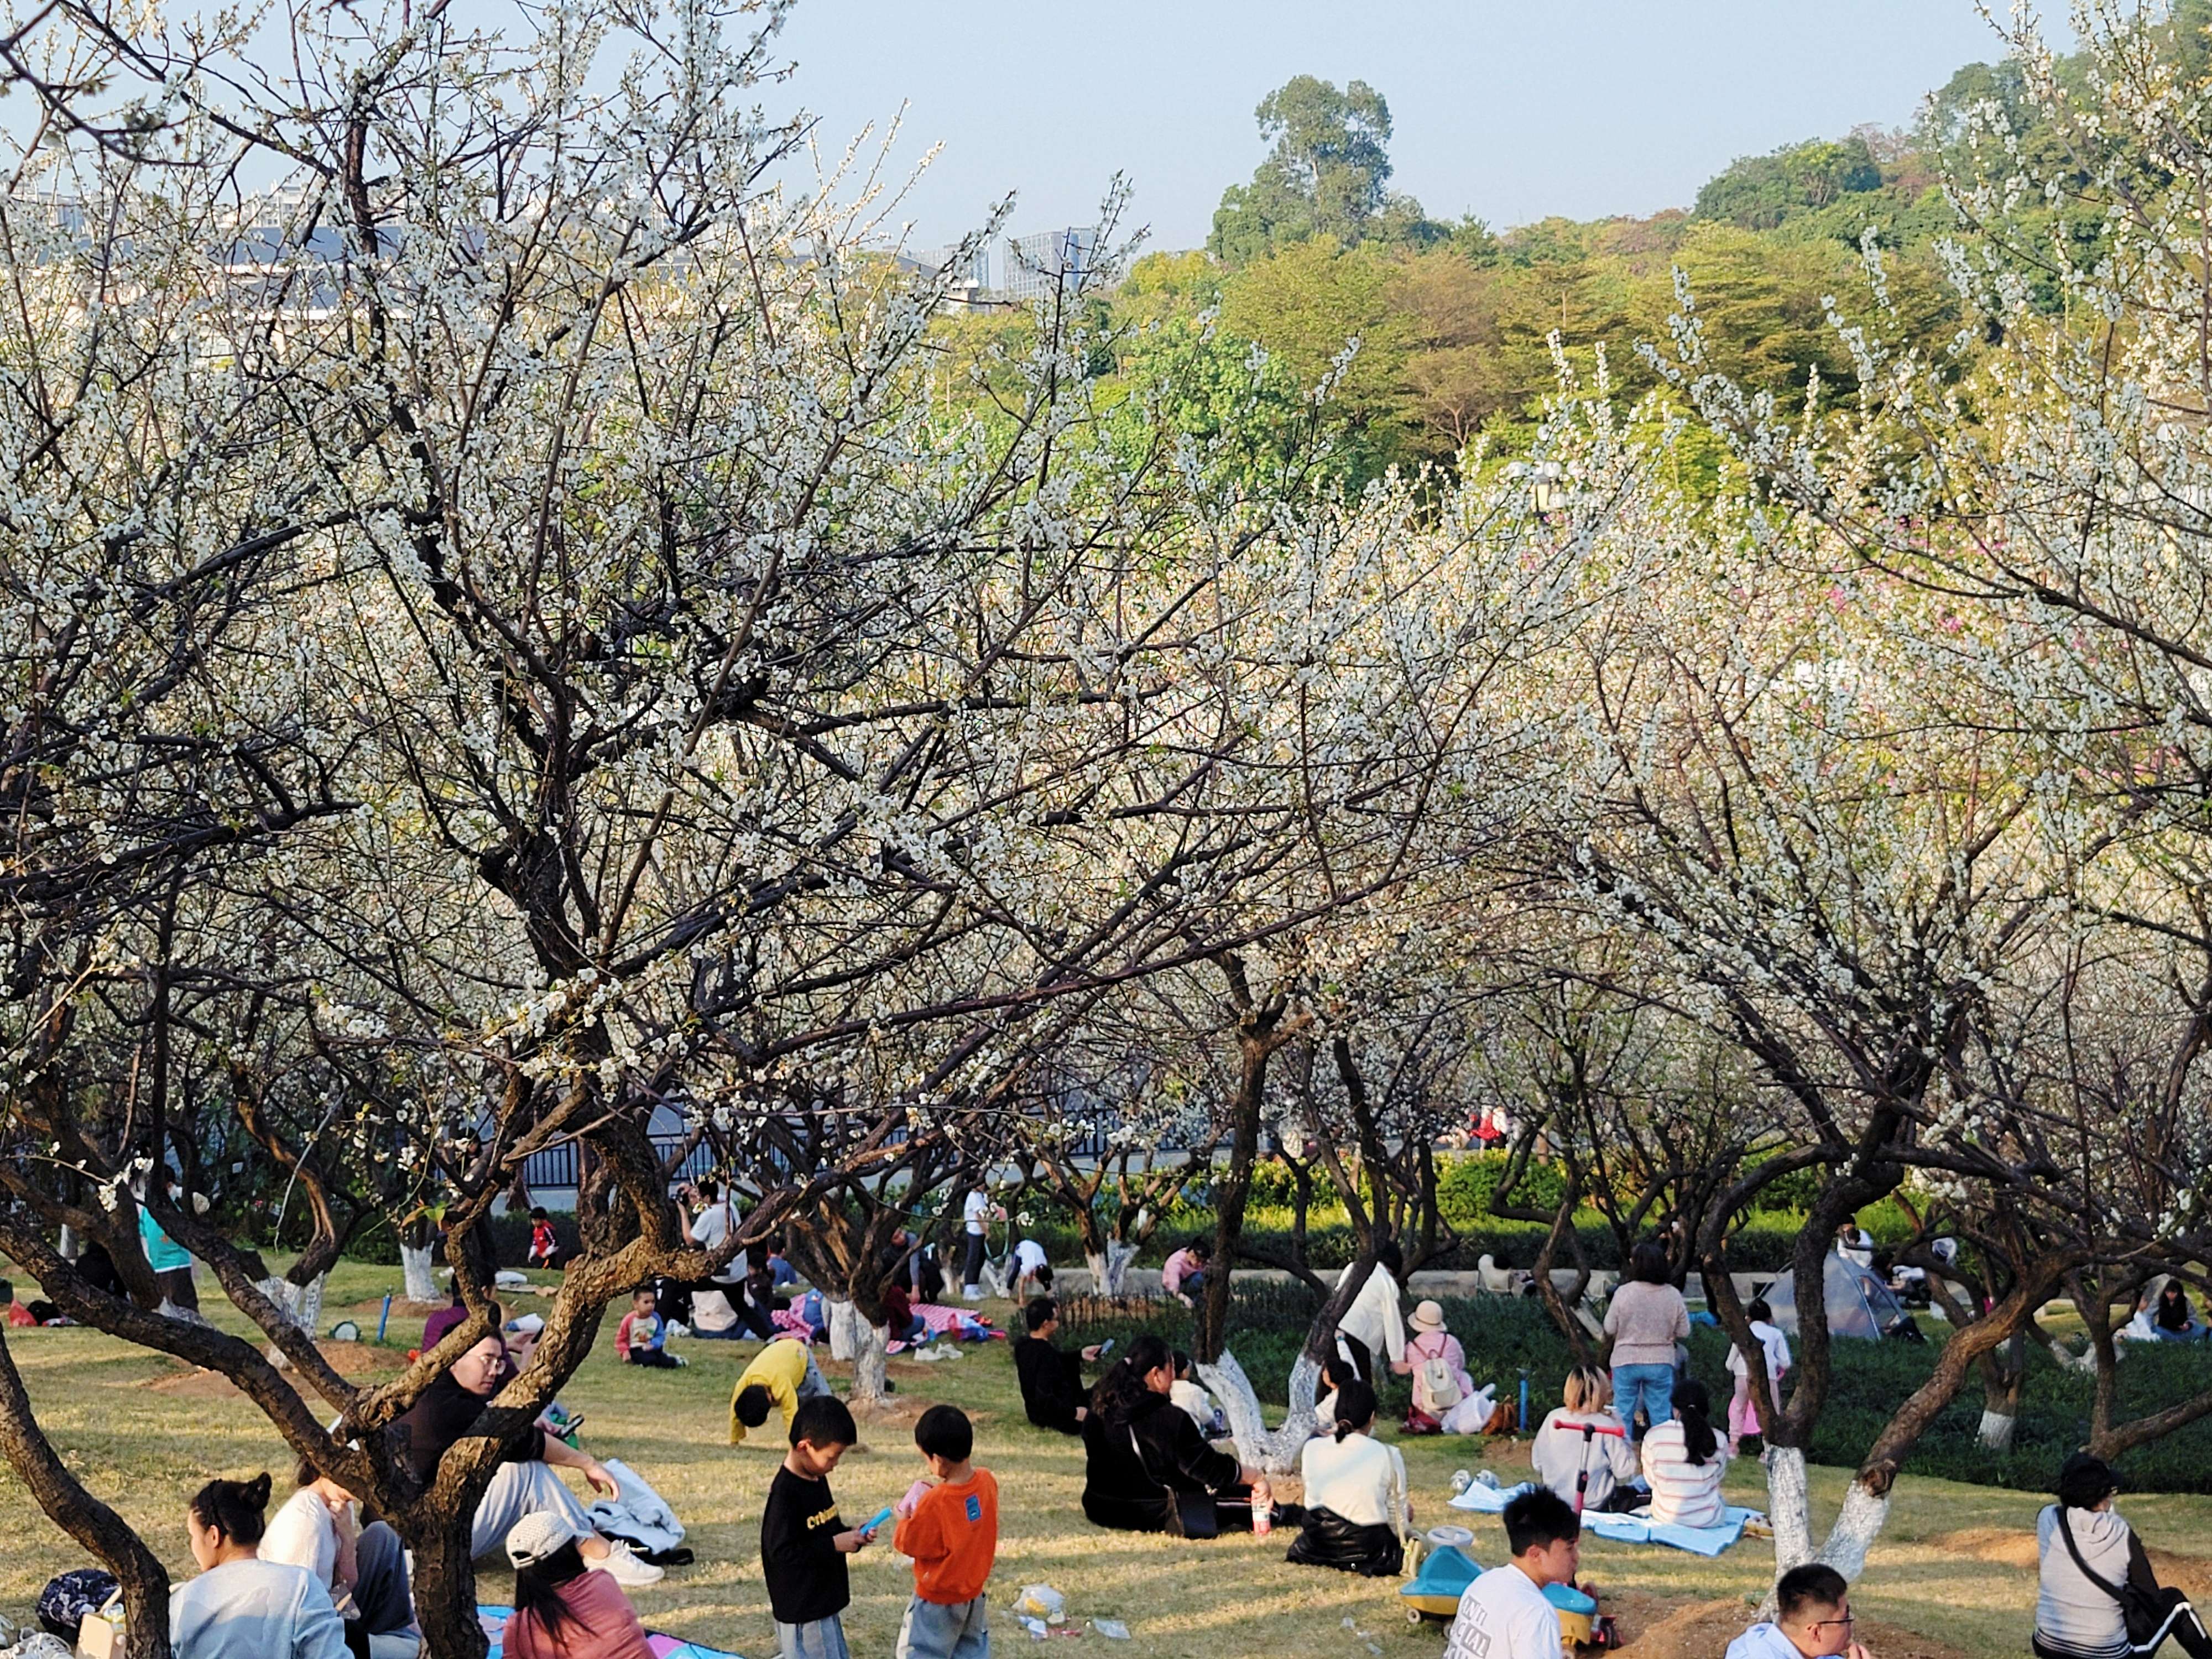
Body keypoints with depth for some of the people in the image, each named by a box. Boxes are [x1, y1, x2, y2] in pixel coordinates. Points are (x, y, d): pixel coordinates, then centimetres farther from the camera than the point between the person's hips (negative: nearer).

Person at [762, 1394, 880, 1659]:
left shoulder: (817, 1479, 7)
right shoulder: (785, 1493, -22)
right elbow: (782, 1551, -24)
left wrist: (851, 1535, 1)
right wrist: (835, 1544, -22)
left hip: (825, 1603, 10)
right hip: (802, 1611, -9)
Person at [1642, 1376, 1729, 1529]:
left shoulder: (1653, 1437, -13)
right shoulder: (1718, 1440, -12)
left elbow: (1651, 1479, -1)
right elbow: (1719, 1476, 4)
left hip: (1666, 1516, 3)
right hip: (1708, 1519, -3)